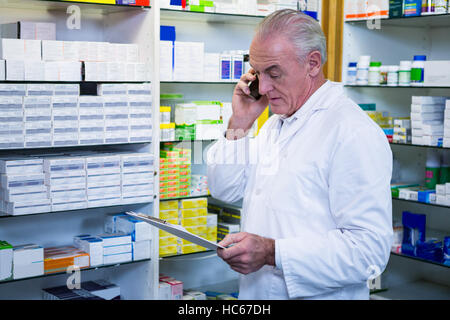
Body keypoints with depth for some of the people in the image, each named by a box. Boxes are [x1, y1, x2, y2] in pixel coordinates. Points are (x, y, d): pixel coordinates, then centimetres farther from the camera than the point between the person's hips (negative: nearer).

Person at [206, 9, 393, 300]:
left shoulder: (355, 133, -20)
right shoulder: (275, 125, 9)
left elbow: (369, 250, -26)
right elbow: (225, 190, 9)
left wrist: (272, 253, -31)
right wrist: (240, 122, -1)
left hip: (319, 294, -8)